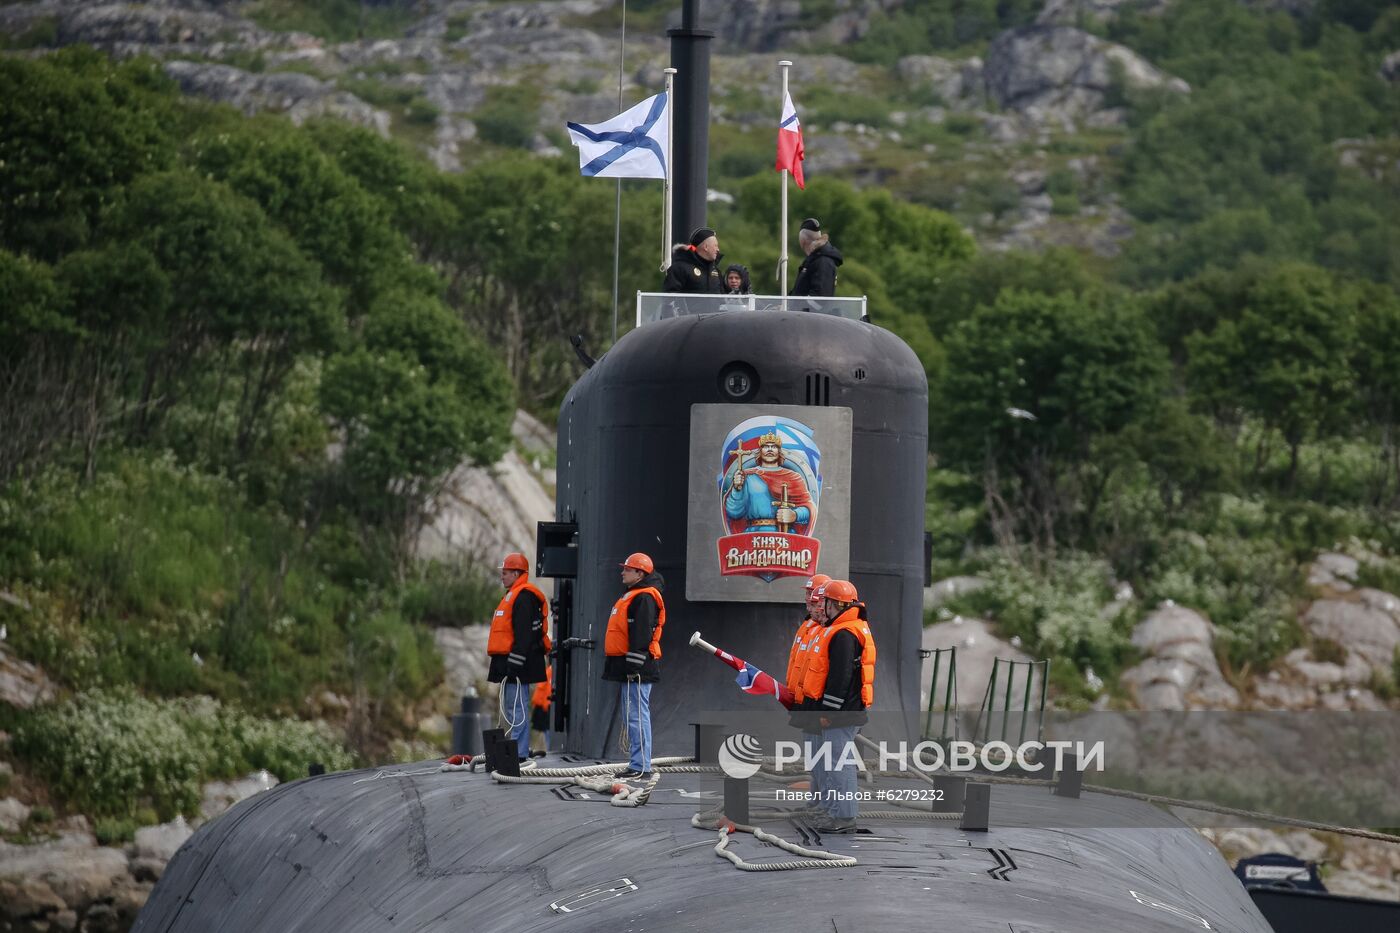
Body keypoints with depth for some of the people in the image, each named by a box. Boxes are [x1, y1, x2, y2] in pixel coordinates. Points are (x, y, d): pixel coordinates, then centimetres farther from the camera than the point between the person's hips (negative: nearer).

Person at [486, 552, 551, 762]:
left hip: (517, 662, -11)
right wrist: (503, 663, 26)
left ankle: (519, 755, -12)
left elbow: (523, 634, -22)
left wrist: (515, 663, -24)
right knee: (510, 709, 13)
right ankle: (517, 753, 17)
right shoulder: (513, 595, 20)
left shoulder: (523, 597, -14)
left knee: (516, 709, -11)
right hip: (510, 664, 11)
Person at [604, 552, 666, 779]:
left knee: (636, 717, -12)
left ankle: (641, 768, -13)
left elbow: (642, 634, -21)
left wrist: (634, 665, -24)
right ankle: (637, 765, 18)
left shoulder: (644, 598, -14)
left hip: (637, 668, -11)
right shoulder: (632, 596, 21)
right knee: (631, 718, 14)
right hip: (629, 668, 11)